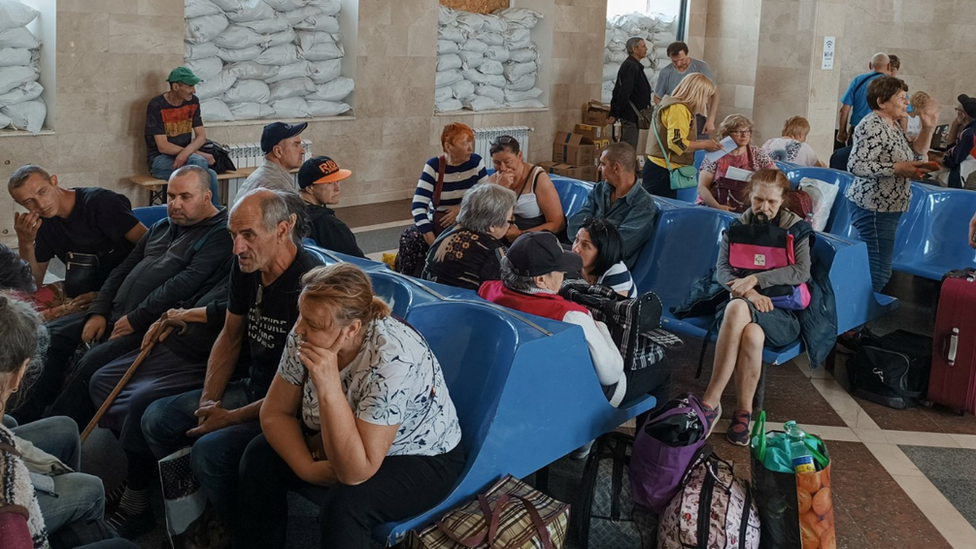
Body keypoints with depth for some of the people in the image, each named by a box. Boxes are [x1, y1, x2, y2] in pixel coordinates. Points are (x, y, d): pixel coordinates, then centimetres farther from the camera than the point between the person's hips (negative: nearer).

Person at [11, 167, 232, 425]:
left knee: (92, 363, -27)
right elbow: (124, 269, 20)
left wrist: (134, 319, -17)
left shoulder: (219, 234, -8)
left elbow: (185, 284, -18)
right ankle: (23, 417, 6)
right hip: (114, 315, 9)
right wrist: (98, 312, 5)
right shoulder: (161, 228, 20)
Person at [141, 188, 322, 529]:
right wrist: (209, 399, 1)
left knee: (209, 451, -27)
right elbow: (230, 337, 13)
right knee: (157, 419, 4)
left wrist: (231, 418, -18)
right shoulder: (246, 267, 0)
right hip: (252, 387, 9)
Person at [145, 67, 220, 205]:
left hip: (187, 156, 4)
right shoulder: (156, 106, -13)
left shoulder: (193, 101, 3)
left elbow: (201, 136, 2)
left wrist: (186, 152, -20)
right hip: (161, 159, -4)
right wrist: (198, 154, -17)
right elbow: (163, 147, -16)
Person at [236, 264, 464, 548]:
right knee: (261, 456, -8)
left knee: (343, 504, -30)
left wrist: (329, 385, -43)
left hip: (420, 459, -6)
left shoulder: (392, 359, -36)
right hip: (340, 442, 6)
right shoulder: (307, 334, -18)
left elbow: (355, 472, -36)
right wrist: (308, 467, -20)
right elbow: (276, 412, -5)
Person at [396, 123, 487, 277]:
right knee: (410, 238, -27)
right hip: (436, 223, 0)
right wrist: (432, 242, -30)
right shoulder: (433, 166, -11)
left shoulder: (476, 162, -5)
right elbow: (418, 206, -20)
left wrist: (462, 208, -20)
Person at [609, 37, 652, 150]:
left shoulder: (628, 65, 16)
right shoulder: (631, 67, -16)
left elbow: (617, 91, 18)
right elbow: (624, 93, -21)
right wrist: (615, 114, -15)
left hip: (630, 115, 10)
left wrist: (614, 113, 15)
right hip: (631, 115, -10)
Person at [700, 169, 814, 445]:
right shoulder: (737, 227, 14)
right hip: (743, 303, 2)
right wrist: (749, 291, -16)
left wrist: (755, 279, -15)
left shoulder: (797, 228, 9)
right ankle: (743, 412, -26)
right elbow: (722, 269, 3)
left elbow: (802, 271, -6)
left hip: (782, 314, -2)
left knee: (737, 309, -37)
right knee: (752, 335, -38)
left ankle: (710, 401, -30)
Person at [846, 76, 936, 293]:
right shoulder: (872, 127, -16)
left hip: (886, 209, 10)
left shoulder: (892, 125, 15)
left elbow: (914, 156, 24)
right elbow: (856, 165, -27)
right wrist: (898, 168, -21)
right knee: (878, 274, -11)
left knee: (878, 270, 12)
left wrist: (928, 129, 11)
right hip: (874, 209, -10)